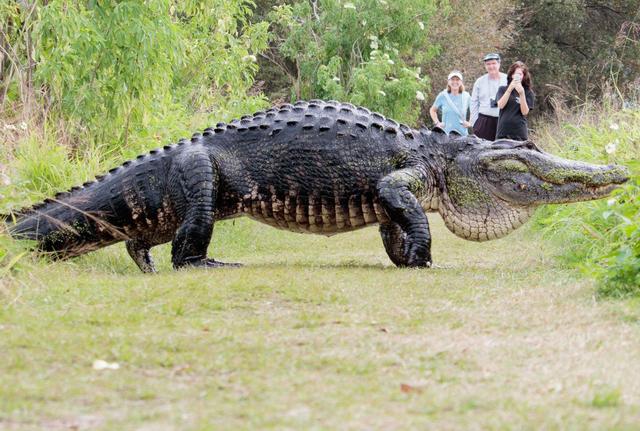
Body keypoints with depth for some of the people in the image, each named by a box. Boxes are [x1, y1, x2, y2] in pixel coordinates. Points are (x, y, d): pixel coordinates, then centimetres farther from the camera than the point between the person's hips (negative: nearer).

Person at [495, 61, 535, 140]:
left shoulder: (528, 93, 5)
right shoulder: (503, 89, 9)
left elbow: (525, 112, -4)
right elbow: (500, 105, -6)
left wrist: (521, 93, -16)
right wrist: (510, 89, -15)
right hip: (503, 131, 1)